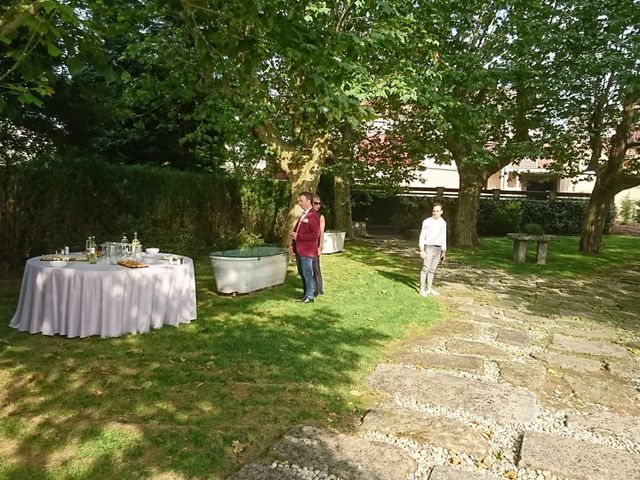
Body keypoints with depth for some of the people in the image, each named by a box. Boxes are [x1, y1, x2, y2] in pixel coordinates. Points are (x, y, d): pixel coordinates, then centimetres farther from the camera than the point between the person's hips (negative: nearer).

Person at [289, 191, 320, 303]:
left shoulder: (313, 216, -14)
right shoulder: (302, 215, 14)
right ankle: (306, 292, 31)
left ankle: (309, 296, 11)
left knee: (307, 273, 0)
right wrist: (292, 244, 10)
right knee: (301, 273, 17)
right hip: (299, 249, 9)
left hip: (307, 250, -9)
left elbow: (315, 234, -21)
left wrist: (298, 236, -19)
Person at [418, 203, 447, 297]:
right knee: (425, 268, -7)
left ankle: (429, 288, 16)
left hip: (438, 249, 5)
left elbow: (443, 238, 13)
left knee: (432, 270, 9)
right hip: (428, 248, -5)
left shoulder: (443, 223, 7)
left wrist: (444, 252, 11)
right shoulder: (427, 222, -9)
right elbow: (422, 236, -9)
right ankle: (422, 289, -2)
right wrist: (421, 250, -16)